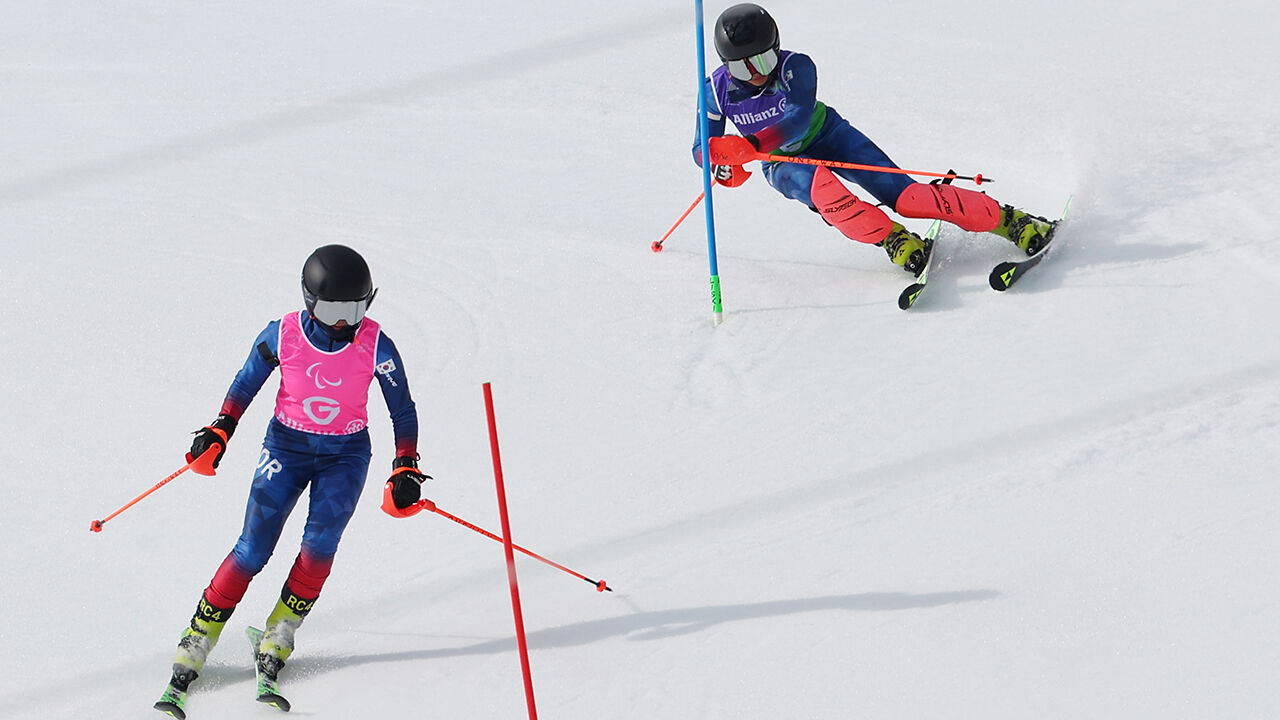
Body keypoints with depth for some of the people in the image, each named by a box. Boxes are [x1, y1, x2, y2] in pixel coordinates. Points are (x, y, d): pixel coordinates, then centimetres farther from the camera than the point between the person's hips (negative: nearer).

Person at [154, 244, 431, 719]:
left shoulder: (376, 347, -14)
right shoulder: (282, 336, -14)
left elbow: (402, 411, -1)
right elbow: (247, 381, 5)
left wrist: (406, 470, -6)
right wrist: (220, 431, -4)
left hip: (345, 454, 0)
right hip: (286, 447, 0)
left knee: (321, 542, -22)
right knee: (253, 550, -9)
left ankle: (275, 646, -9)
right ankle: (191, 654, -2)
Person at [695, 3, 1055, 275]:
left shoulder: (796, 67, -27)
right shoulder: (717, 91, -18)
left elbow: (797, 121, -40)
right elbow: (703, 147, -8)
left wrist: (750, 146, -56)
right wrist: (723, 163, -31)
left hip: (827, 136, -2)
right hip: (783, 163, 2)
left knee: (904, 195, -18)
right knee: (818, 184, -37)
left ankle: (1008, 221, -12)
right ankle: (892, 239, -24)